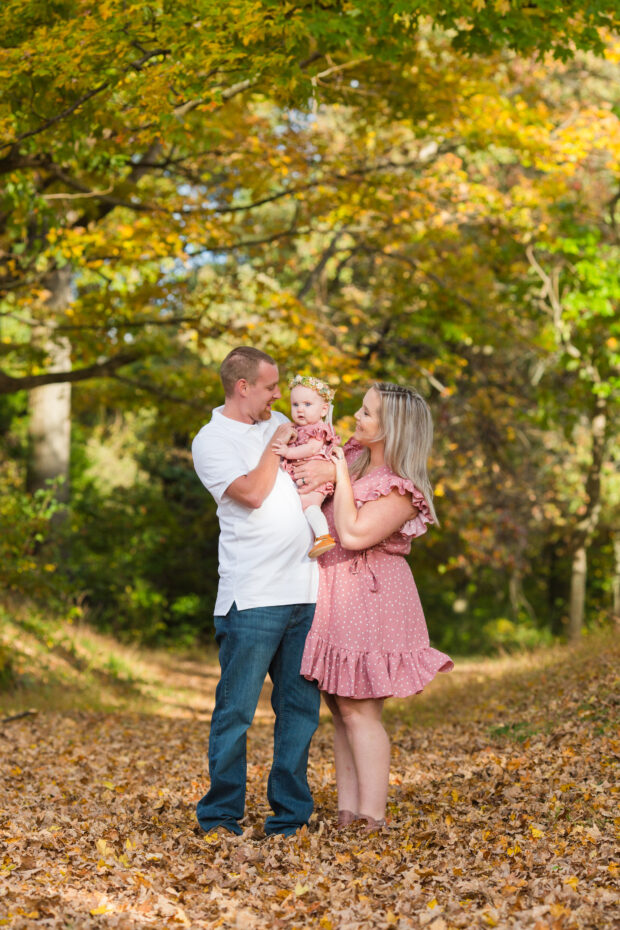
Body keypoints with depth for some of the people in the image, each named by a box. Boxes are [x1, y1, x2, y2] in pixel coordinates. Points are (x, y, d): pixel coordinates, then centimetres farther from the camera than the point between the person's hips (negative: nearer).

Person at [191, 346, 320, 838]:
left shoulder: (279, 423, 19)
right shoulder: (211, 440, -1)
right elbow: (252, 492, -15)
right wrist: (275, 445, -2)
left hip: (305, 592, 7)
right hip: (253, 598, -7)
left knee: (301, 708, 7)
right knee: (236, 710, -3)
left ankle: (290, 815, 15)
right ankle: (220, 814, 8)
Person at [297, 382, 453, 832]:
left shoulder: (402, 490, -16)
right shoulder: (355, 458, 8)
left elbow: (353, 534, -24)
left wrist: (340, 475, -15)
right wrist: (323, 473, -1)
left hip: (369, 599, -8)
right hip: (334, 595, 8)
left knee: (359, 711, -6)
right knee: (340, 709, 9)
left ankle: (372, 820, 0)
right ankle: (347, 813, 15)